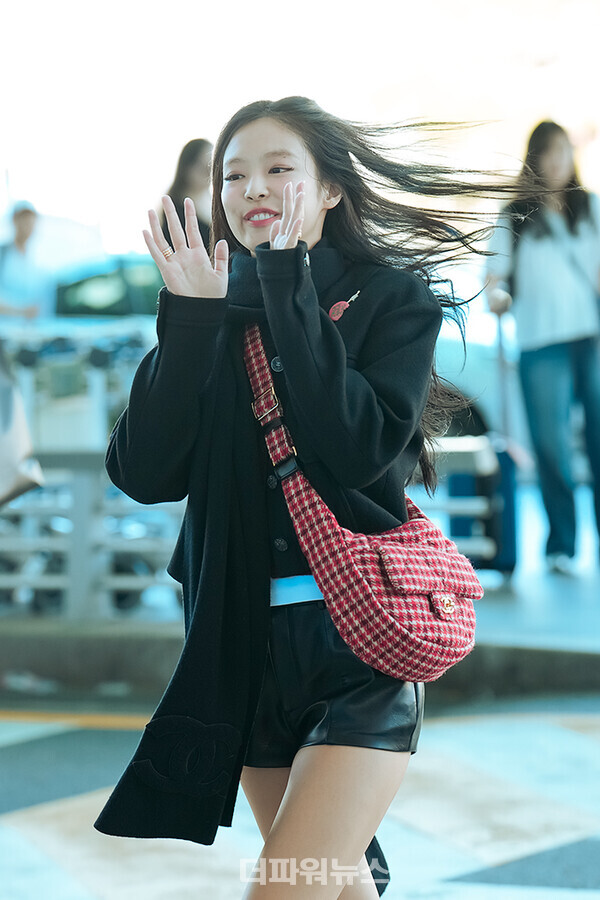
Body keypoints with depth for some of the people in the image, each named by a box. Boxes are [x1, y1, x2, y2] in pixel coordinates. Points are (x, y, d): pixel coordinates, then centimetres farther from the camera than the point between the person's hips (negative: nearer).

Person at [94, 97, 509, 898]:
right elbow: (142, 474, -6)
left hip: (359, 646, -5)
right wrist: (189, 322, -14)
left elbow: (360, 448, -21)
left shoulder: (391, 297, -4)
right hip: (243, 644, 5)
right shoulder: (214, 312, 5)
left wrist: (289, 292, -18)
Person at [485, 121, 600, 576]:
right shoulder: (515, 217, 14)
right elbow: (497, 272, 10)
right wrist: (496, 294, -12)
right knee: (552, 447, -4)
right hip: (541, 344, 0)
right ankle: (561, 545, 5)